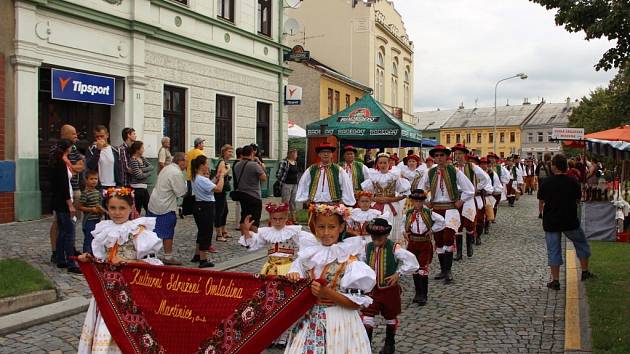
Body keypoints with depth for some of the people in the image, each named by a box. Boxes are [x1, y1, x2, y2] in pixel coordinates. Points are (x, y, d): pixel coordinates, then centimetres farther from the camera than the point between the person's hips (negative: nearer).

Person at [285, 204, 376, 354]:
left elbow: (358, 302, -13)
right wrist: (293, 278, -10)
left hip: (339, 322, -4)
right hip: (309, 321, 4)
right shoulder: (308, 255, 1)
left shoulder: (349, 258, -12)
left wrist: (327, 293, -22)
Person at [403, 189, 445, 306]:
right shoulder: (409, 213, 3)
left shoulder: (428, 213, -6)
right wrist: (405, 232, 6)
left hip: (425, 244, -3)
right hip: (412, 243, 4)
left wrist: (432, 229, -3)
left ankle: (424, 296, 2)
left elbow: (441, 221, 2)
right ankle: (418, 293, 23)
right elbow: (404, 224, 22)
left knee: (423, 270, -5)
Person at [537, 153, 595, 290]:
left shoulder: (546, 182, -10)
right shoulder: (573, 182, -8)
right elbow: (578, 199, 4)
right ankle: (585, 272, 31)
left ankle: (555, 280, 7)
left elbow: (541, 200, 1)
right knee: (581, 244, 23)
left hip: (550, 222, 0)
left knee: (553, 251, 6)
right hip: (570, 221, 1)